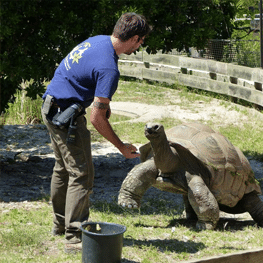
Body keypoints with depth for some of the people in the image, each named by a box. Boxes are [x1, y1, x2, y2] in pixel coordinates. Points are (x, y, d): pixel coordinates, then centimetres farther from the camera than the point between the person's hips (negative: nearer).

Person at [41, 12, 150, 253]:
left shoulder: (97, 41, 3)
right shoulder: (109, 69, -24)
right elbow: (97, 119, -22)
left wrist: (103, 103, 19)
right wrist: (122, 147, -11)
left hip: (51, 107, 10)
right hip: (67, 115, -10)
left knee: (63, 168, 21)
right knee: (81, 176, -7)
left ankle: (60, 224, 33)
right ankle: (74, 238, -8)